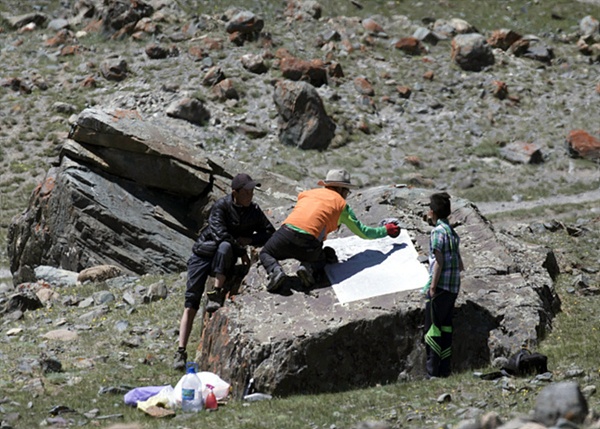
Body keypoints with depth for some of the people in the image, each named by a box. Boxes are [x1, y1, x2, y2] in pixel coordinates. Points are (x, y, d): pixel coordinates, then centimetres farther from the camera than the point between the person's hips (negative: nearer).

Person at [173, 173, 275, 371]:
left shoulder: (253, 211, 1)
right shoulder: (221, 206, -12)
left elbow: (270, 233, 7)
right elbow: (220, 233, -24)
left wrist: (249, 240, -10)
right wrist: (242, 252, -20)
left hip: (223, 259, 2)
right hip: (203, 253, -2)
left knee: (224, 247, -37)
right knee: (190, 304, -12)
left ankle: (216, 295, -28)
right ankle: (181, 352, -12)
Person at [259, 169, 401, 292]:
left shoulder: (307, 193, 24)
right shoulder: (341, 204, 15)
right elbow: (362, 232, 19)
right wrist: (386, 230, 35)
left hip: (286, 231, 1)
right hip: (309, 241, -1)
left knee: (266, 254, 26)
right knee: (320, 261, 32)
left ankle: (275, 270, -8)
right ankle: (309, 268, -3)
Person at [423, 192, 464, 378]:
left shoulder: (438, 231, -10)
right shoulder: (453, 232, 15)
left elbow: (439, 261, -16)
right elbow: (459, 263, 17)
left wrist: (432, 286, -15)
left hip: (440, 286, -8)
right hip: (453, 287, 8)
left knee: (432, 329, -5)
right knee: (446, 328, 11)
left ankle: (433, 373, -7)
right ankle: (445, 369, 12)